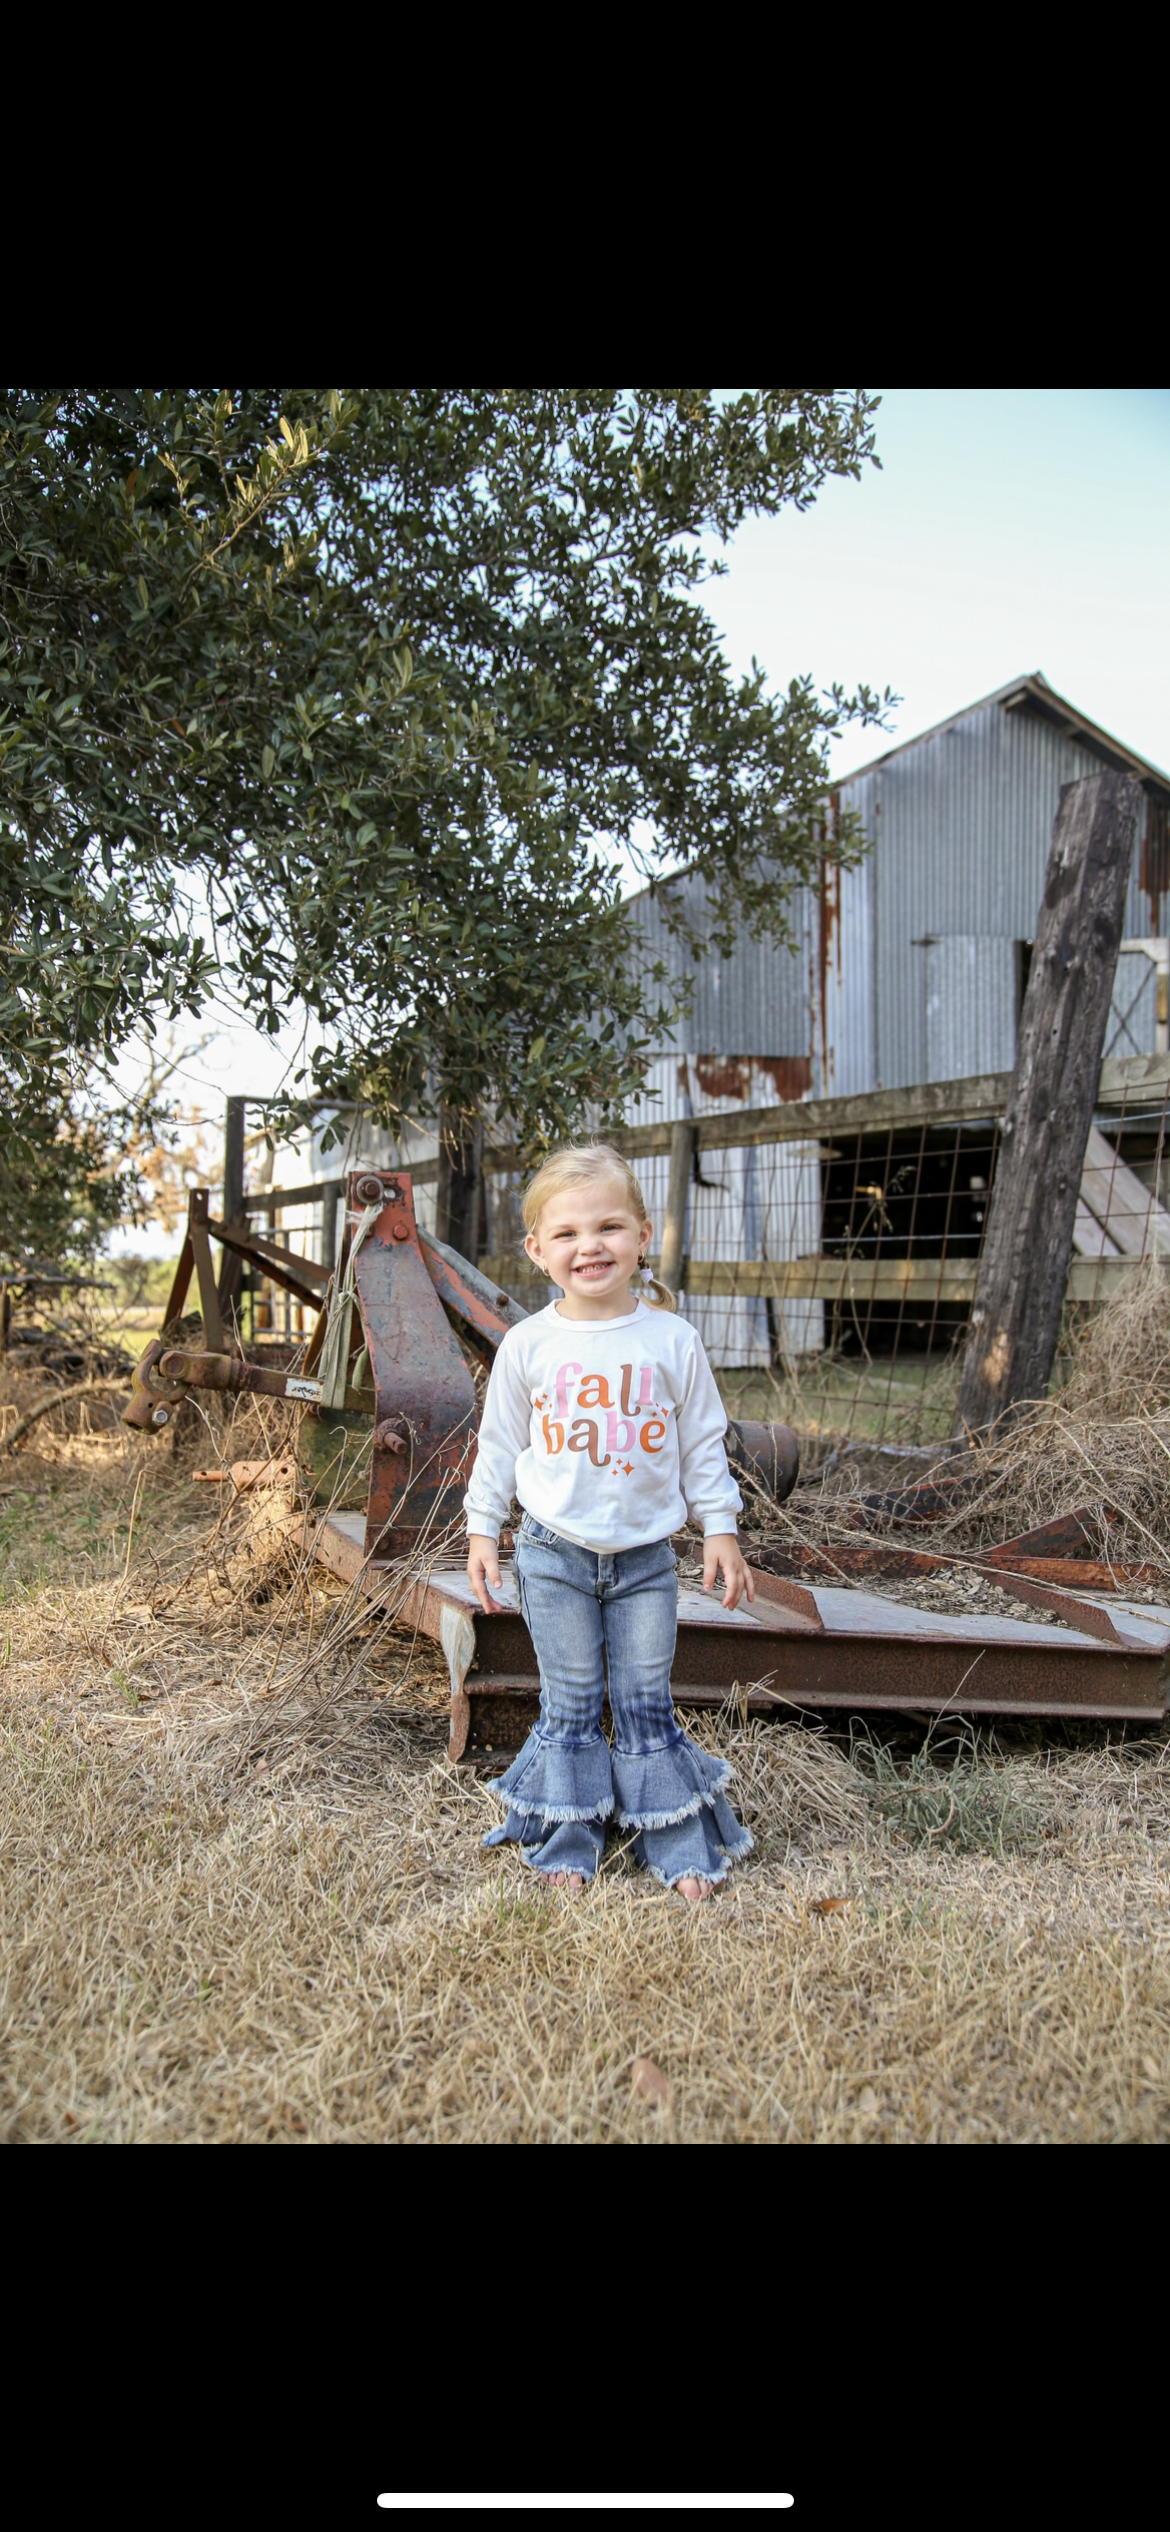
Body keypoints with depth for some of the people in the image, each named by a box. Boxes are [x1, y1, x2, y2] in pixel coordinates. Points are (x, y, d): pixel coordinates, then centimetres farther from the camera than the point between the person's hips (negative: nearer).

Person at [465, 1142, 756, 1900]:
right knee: (569, 1706, 8)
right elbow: (499, 1444, 5)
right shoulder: (528, 1345, -4)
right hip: (555, 1554, 0)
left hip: (646, 1556, 0)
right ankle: (566, 1844, 22)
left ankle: (681, 1846, 20)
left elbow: (703, 1442, 3)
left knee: (647, 1704, 7)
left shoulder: (672, 1340, -4)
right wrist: (483, 1530, 5)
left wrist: (721, 1530, 2)